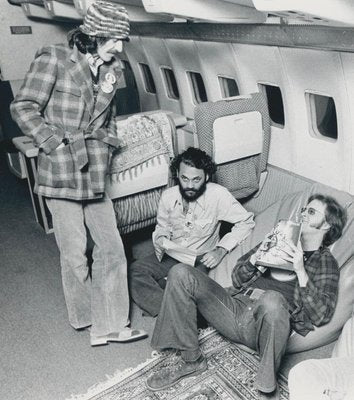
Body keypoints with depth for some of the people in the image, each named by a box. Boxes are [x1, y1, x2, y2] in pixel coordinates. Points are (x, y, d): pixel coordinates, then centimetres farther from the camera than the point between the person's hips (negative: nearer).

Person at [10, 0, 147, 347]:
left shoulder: (110, 70, 11)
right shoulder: (54, 59, -6)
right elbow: (24, 108, -7)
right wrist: (55, 145, -12)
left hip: (95, 176, 6)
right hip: (61, 173, -6)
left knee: (111, 249, 4)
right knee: (75, 253, 4)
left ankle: (110, 324, 18)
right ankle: (85, 316, 29)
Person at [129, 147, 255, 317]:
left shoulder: (218, 194, -18)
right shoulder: (168, 196, -5)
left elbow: (246, 221, -11)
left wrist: (221, 249, -20)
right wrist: (160, 239, -13)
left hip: (201, 259, -4)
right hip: (171, 256, 4)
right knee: (134, 271, -22)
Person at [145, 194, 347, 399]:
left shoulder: (326, 262, 11)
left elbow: (321, 315, -5)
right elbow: (237, 279, 19)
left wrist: (300, 271, -12)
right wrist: (257, 256, 1)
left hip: (264, 321, -5)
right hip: (236, 303, 5)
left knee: (272, 299, -41)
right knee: (181, 274, -14)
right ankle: (191, 360, -3)